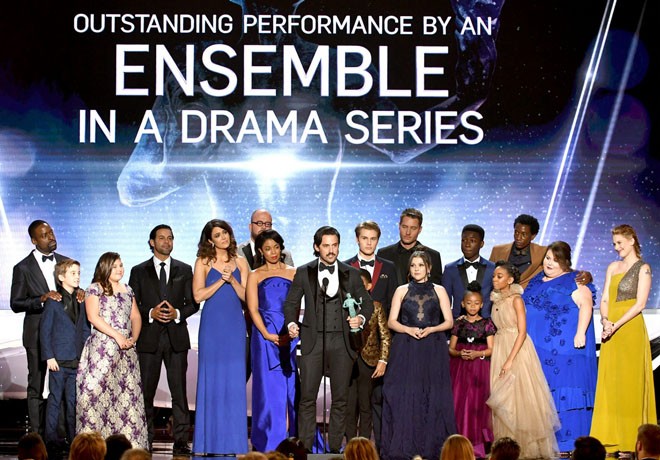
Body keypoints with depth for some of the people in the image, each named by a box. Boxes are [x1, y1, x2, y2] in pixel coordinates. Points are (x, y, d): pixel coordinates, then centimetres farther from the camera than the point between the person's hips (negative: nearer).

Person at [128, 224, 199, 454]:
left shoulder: (184, 270, 11)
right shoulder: (139, 271, 9)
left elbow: (193, 303, 9)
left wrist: (177, 313, -9)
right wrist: (150, 313, -11)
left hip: (176, 338, 0)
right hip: (148, 338, 0)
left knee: (179, 391, -3)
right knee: (146, 391, 2)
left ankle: (181, 440, -1)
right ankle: (145, 441, 8)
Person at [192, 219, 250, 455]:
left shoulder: (240, 263, 10)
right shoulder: (203, 262, 4)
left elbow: (245, 296, 4)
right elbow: (198, 295, -6)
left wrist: (232, 280, -11)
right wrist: (221, 280, -12)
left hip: (235, 325, 2)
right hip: (212, 325, -2)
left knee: (235, 380, 1)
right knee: (211, 379, -2)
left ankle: (234, 442, 6)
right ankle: (211, 442, 4)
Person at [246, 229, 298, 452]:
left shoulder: (293, 273, 11)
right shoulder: (255, 276, 9)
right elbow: (253, 309, 1)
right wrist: (266, 334, -11)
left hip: (291, 335, 1)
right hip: (266, 336, -1)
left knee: (293, 387, -2)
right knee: (269, 387, -2)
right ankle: (270, 443, 3)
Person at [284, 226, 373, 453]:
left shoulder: (351, 274, 9)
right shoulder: (304, 272, 7)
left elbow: (366, 302, 13)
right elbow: (291, 302, 11)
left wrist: (362, 318, -7)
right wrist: (291, 323, -7)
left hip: (341, 342, 1)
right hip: (313, 340, -1)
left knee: (340, 398, 3)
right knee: (308, 397, -4)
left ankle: (335, 448, 10)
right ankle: (304, 447, 1)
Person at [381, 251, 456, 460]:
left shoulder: (439, 291, 9)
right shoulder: (402, 291, 10)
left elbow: (449, 321, 6)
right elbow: (391, 321, 5)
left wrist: (431, 329, -11)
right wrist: (409, 329, -13)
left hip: (433, 350, 0)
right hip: (405, 350, 0)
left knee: (433, 395, -3)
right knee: (404, 394, -5)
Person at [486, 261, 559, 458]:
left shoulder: (516, 300, -9)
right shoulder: (496, 300, 10)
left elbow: (522, 332, -14)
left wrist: (510, 360, -20)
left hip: (517, 349, -6)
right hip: (500, 348, 6)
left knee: (520, 395, -4)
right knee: (502, 400, 5)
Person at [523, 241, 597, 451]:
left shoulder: (573, 282, -5)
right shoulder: (536, 282, 17)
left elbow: (586, 305, -17)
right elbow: (526, 307, 27)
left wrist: (581, 333, -27)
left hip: (563, 346, -7)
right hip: (538, 347, 7)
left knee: (563, 391, -8)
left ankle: (566, 441, -7)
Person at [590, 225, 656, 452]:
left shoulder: (642, 268, -3)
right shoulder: (613, 268, 15)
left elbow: (640, 304, -11)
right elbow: (604, 299, 11)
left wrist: (616, 325, -17)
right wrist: (605, 320, -8)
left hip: (630, 329, -6)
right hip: (611, 331, 6)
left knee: (630, 382, -4)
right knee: (609, 383, 4)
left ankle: (631, 440, 1)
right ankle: (612, 438, 8)